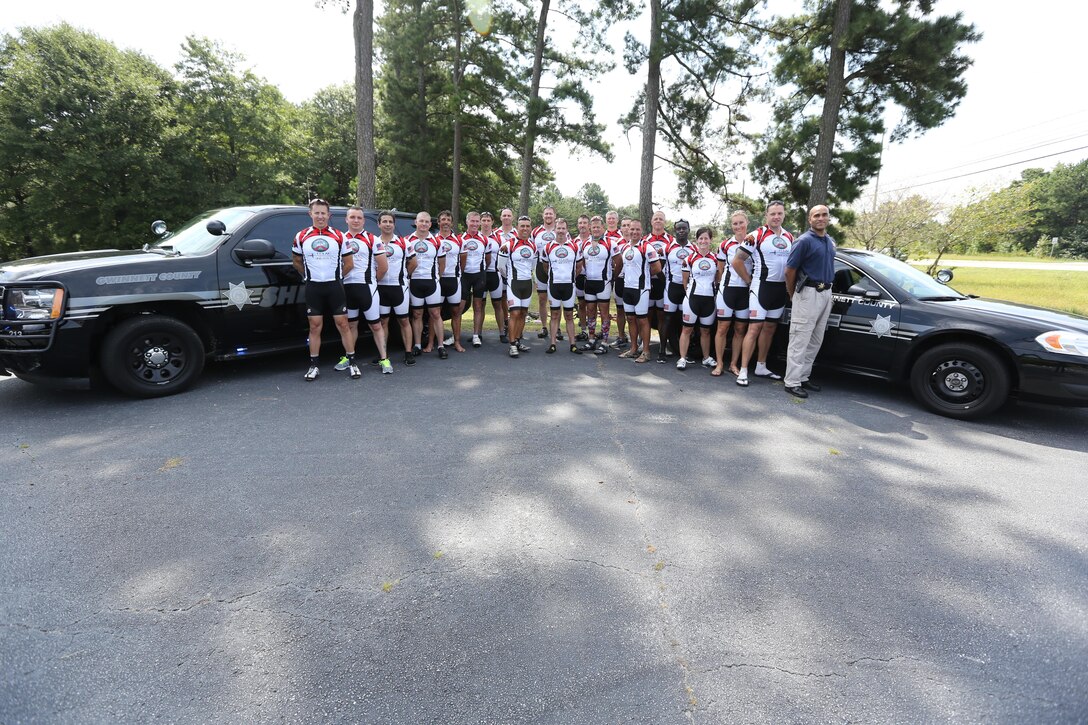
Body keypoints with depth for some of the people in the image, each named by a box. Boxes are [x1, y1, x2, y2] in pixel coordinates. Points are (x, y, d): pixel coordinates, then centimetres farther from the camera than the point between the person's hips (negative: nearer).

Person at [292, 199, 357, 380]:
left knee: (343, 324, -1)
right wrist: (310, 275, 14)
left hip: (334, 286, -1)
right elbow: (296, 261, 18)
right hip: (313, 287, 1)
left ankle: (352, 363, 6)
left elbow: (348, 264, 7)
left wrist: (335, 276, 8)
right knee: (315, 327, 4)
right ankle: (314, 366, 12)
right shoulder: (301, 237, 5)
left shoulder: (339, 236, 2)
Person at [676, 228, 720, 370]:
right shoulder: (689, 259, 0)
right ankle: (682, 358, 1)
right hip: (693, 297, -2)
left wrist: (716, 293, 7)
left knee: (705, 330, 11)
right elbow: (685, 281, 5)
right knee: (687, 329, -2)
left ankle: (706, 358, 21)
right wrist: (689, 294, 4)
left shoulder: (715, 258, 7)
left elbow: (717, 279, 13)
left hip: (710, 298, 2)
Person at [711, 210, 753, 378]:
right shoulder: (725, 245, 3)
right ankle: (719, 364, 6)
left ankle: (734, 364, 14)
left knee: (740, 329, 6)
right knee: (723, 328, -2)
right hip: (728, 289, -1)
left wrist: (750, 280, -1)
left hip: (747, 290, 1)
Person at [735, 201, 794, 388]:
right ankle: (743, 371, -10)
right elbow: (736, 261, -6)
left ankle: (761, 367, 20)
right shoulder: (757, 236, -6)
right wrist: (751, 280, -4)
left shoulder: (789, 237, 12)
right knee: (754, 328, -11)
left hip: (781, 289, 6)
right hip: (761, 287, -6)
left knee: (769, 328, 11)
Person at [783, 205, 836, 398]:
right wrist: (792, 295, -1)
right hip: (808, 293, -8)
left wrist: (827, 290, 16)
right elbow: (789, 270, -10)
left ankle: (803, 377, 20)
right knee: (800, 340, -7)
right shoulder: (805, 241, -10)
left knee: (815, 341, 11)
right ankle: (792, 382, -4)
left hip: (826, 293, 8)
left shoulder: (830, 241, 14)